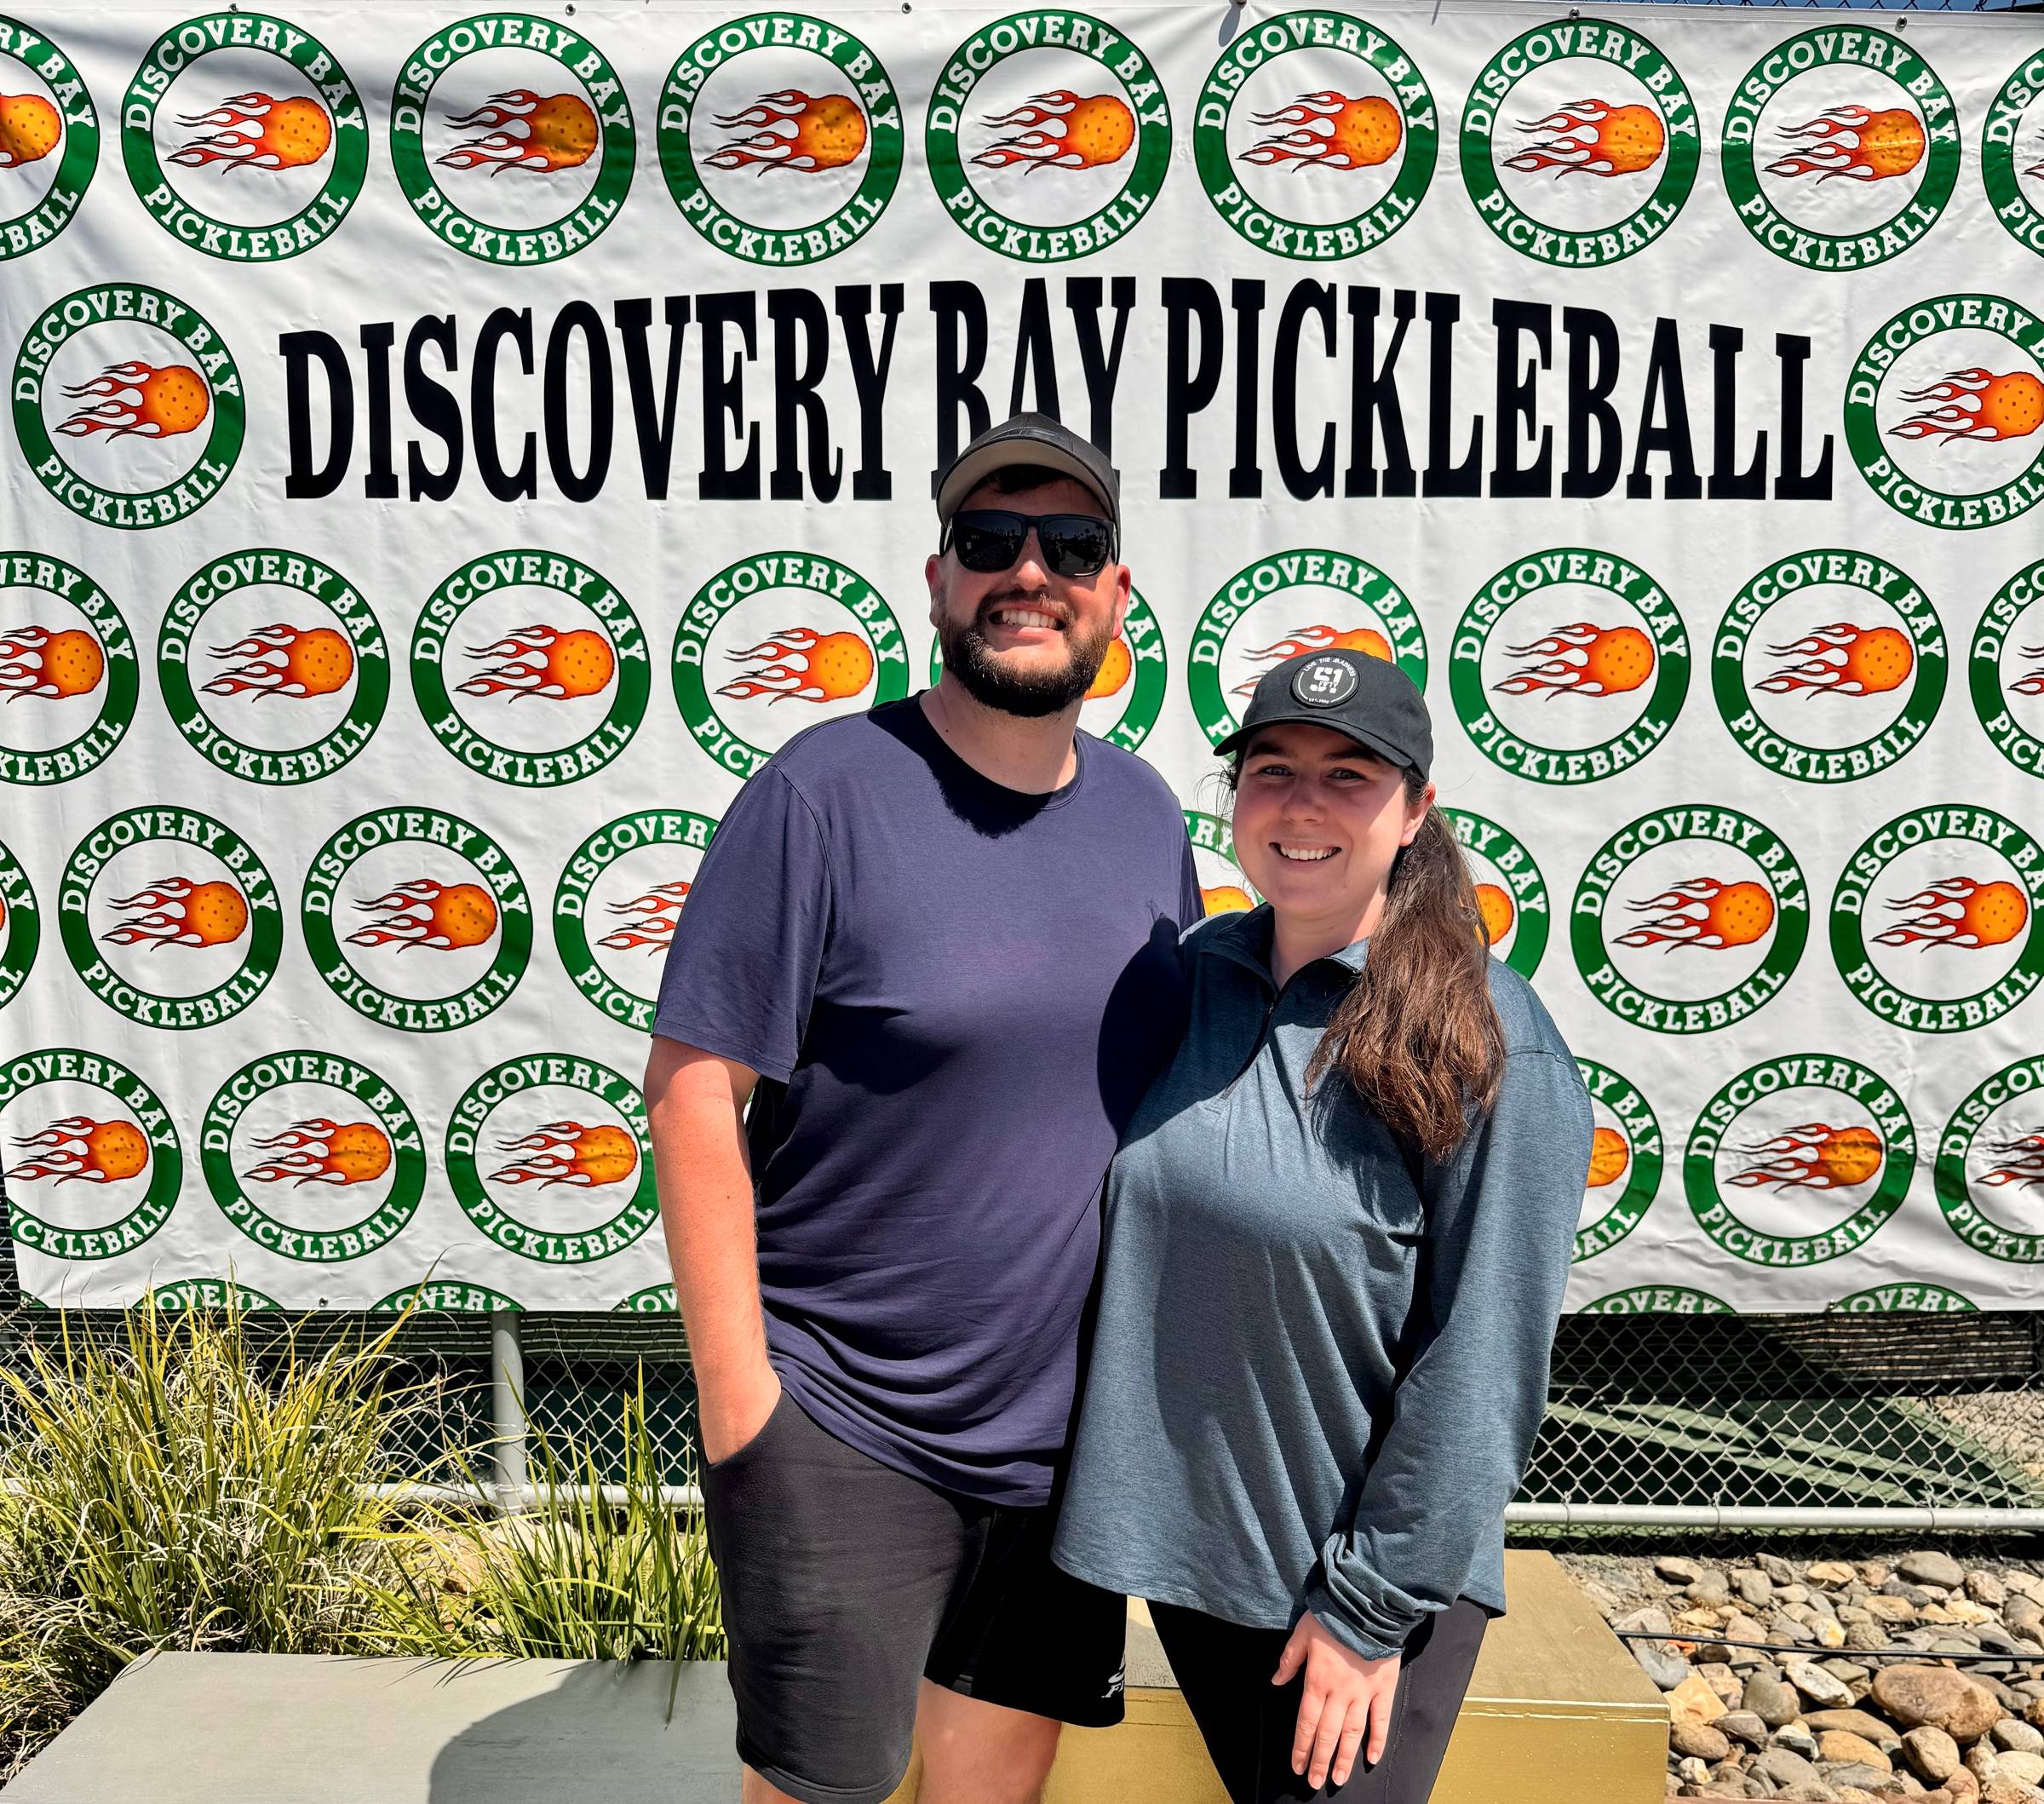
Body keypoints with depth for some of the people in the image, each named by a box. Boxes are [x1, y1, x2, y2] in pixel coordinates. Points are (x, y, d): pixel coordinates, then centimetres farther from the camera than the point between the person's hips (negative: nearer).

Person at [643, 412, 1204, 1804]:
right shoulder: (826, 793, -15)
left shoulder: (1147, 813, 4)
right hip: (840, 1428, -5)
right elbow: (694, 1088, -15)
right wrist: (737, 1401, -15)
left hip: (1071, 1428, 6)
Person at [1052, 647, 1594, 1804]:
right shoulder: (1191, 976, -2)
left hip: (1365, 1575, -4)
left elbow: (1481, 1367, -15)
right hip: (1184, 1545, 5)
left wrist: (1374, 1604, -13)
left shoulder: (1488, 1042, -17)